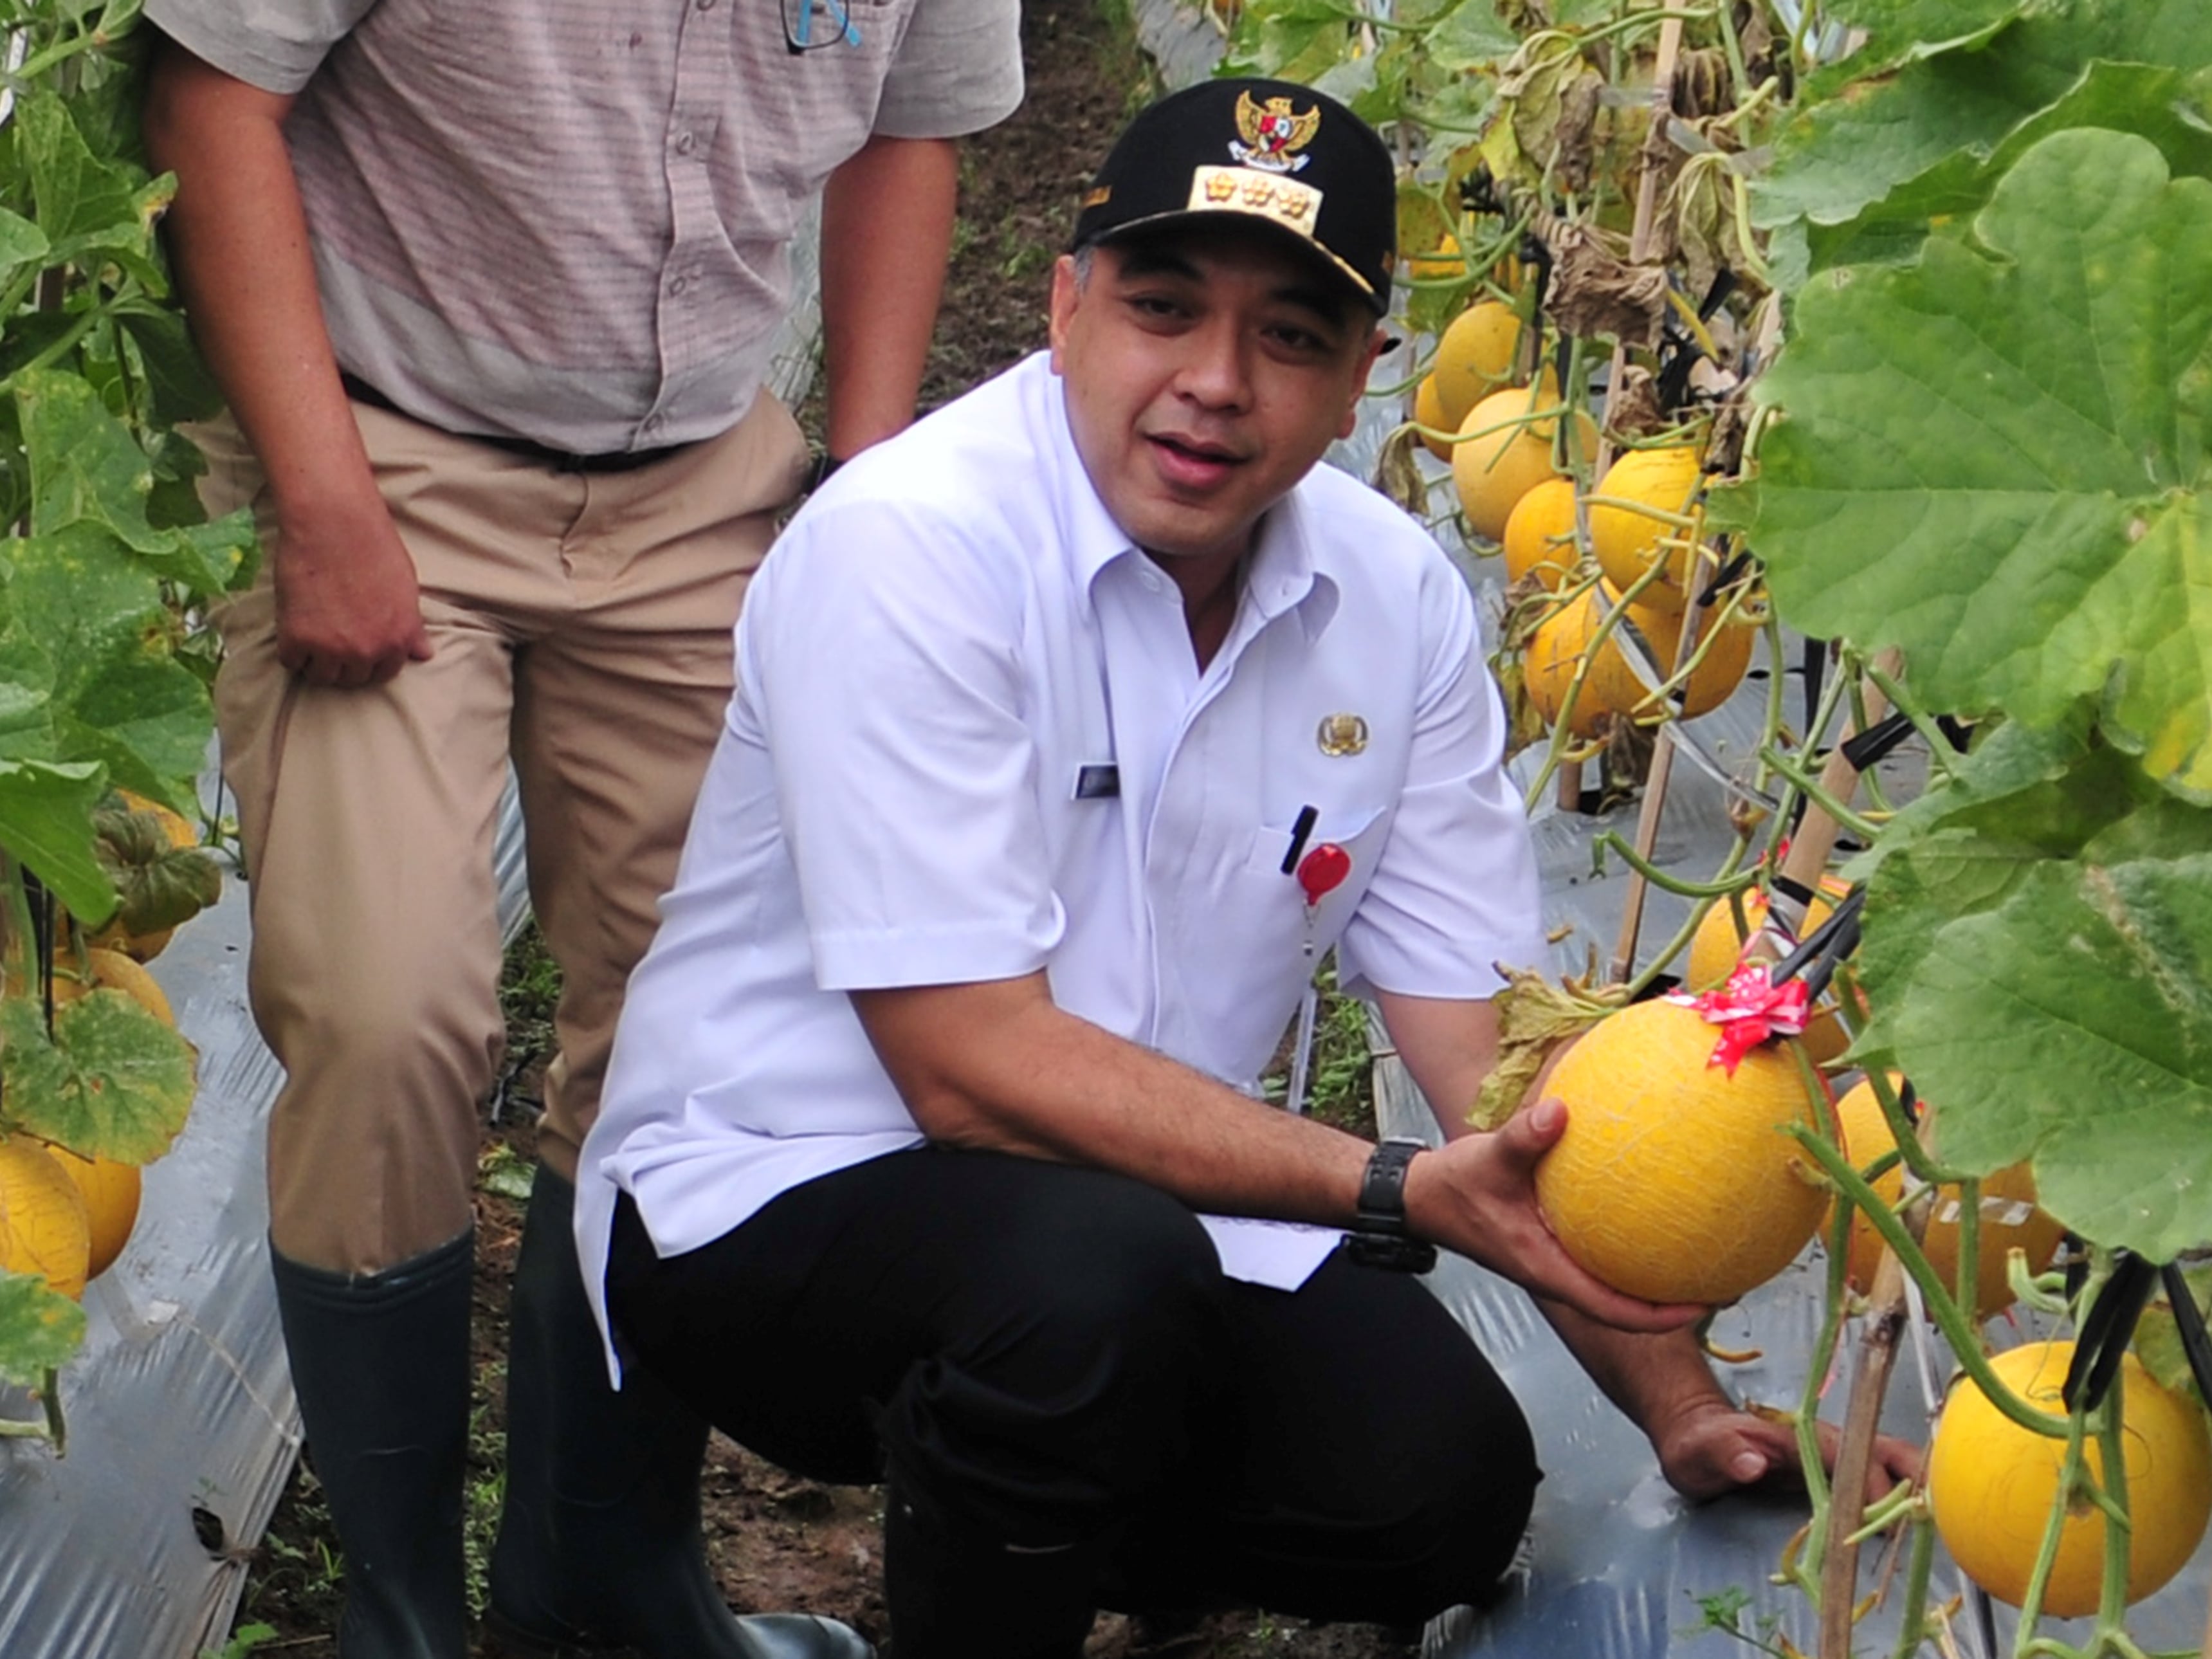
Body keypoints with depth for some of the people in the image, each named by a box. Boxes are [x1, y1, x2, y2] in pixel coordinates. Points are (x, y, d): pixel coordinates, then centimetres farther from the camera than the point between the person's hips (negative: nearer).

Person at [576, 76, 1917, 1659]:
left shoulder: (1397, 595, -3)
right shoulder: (904, 546, -22)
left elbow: (1494, 1046, -2)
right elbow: (972, 1065, -26)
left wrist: (1683, 1403, -11)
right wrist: (1401, 1191, -32)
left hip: (1150, 1192, 6)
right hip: (779, 1183, -5)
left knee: (1446, 1489, -15)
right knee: (1103, 1282, -34)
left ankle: (1045, 1518, 14)